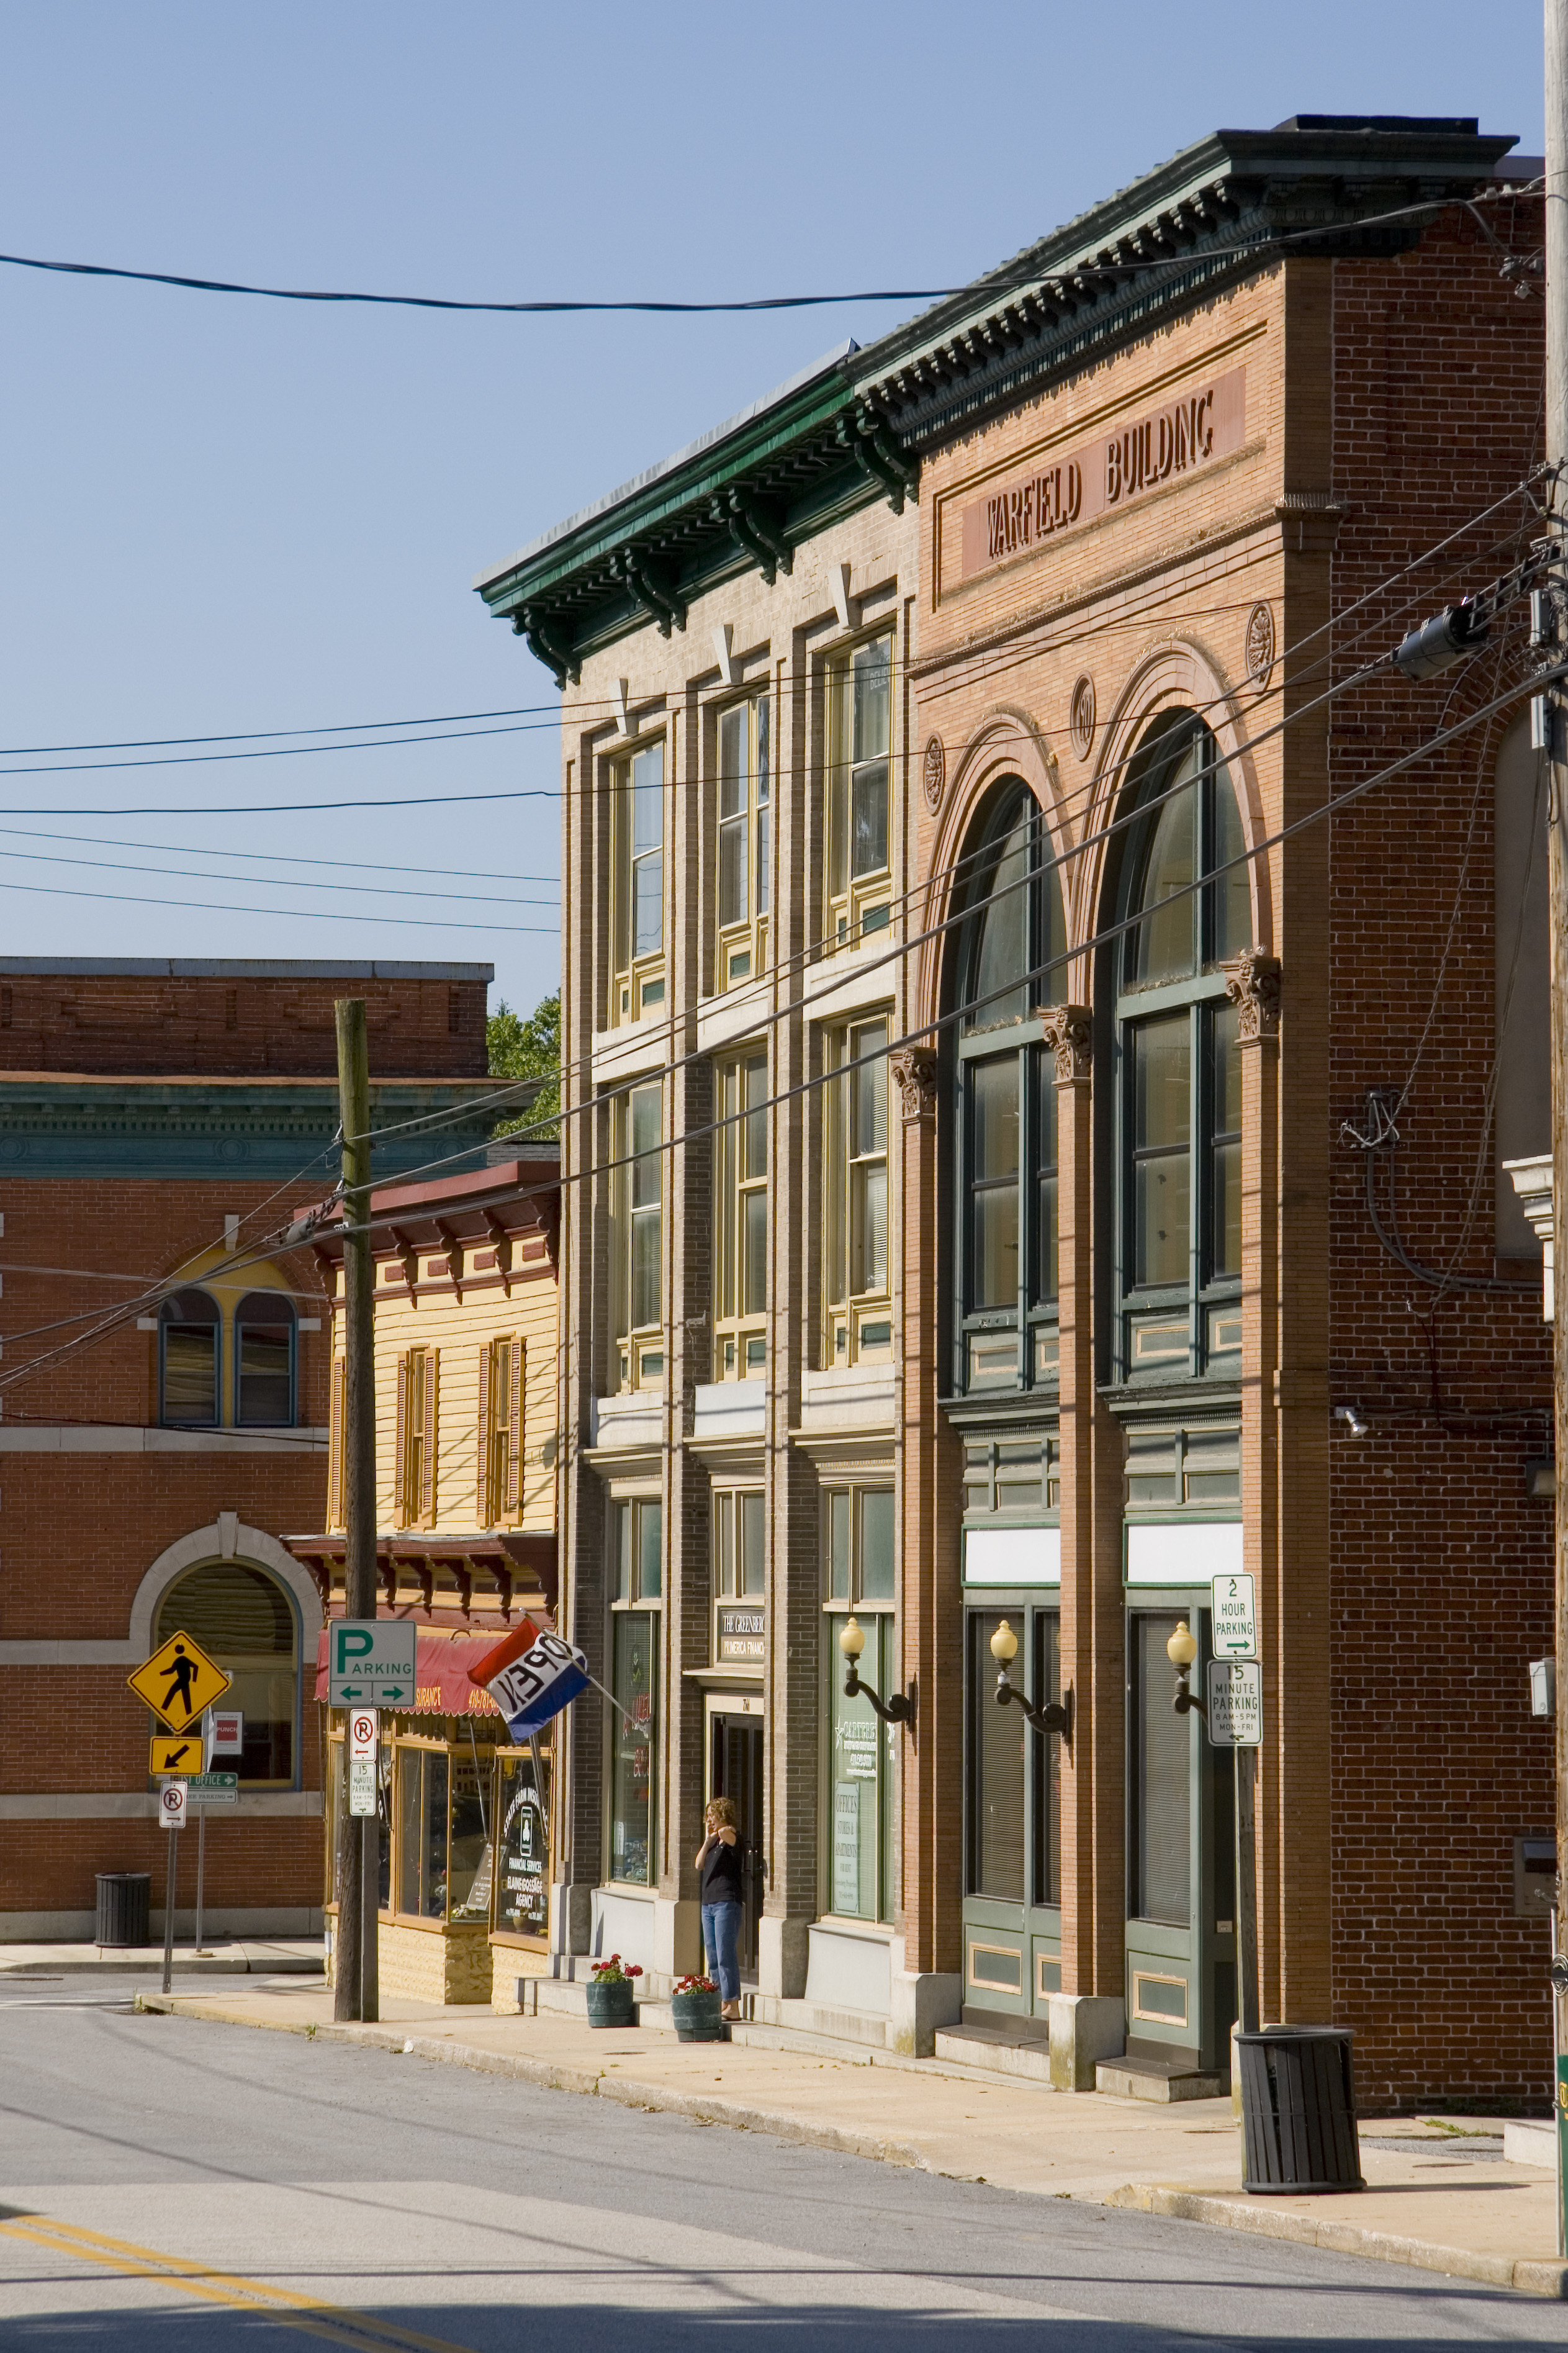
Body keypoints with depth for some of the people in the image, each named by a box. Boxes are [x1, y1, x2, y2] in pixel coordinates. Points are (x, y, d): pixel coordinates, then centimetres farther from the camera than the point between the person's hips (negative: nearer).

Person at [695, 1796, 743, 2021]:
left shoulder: (733, 1837, -6)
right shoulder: (714, 1841, 19)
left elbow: (726, 1833, -29)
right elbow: (699, 1865, 11)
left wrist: (721, 1833, -6)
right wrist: (709, 1839, 4)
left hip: (727, 1903, -9)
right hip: (708, 1903, 9)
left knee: (725, 1956, -13)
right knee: (713, 1958, 10)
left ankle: (733, 2004, -14)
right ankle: (721, 2003, 14)